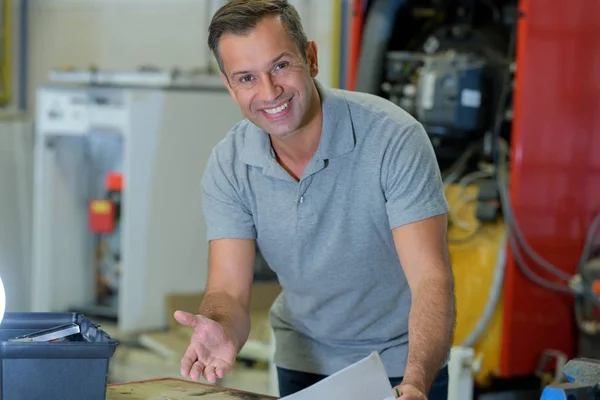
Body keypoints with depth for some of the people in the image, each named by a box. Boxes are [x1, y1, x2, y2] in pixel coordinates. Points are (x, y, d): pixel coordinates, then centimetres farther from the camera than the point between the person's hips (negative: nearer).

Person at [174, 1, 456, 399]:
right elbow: (228, 291, -15)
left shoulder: (393, 137, -25)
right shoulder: (228, 165, -13)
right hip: (303, 362, 3)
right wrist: (222, 331, -39)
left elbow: (430, 278, -29)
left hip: (401, 363, -3)